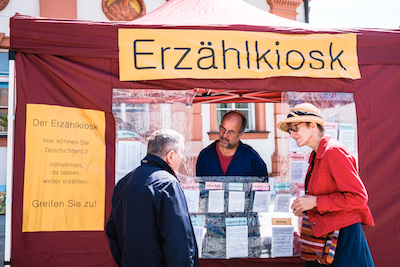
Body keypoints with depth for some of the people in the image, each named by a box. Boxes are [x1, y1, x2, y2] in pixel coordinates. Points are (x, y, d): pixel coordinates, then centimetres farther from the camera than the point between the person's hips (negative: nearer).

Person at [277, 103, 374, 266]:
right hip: (321, 234, 8)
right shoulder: (316, 155, 12)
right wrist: (306, 206, 5)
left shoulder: (333, 151, -16)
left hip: (342, 235, -8)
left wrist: (315, 201, -17)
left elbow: (358, 196, -19)